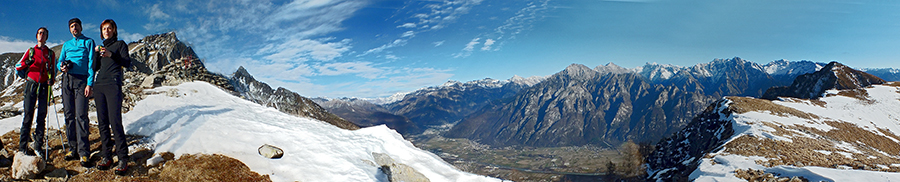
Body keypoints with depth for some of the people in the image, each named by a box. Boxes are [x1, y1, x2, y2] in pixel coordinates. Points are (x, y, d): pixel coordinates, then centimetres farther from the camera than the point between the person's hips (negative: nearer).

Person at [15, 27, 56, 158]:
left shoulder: (50, 53, 12)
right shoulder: (31, 51, 10)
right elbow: (18, 67, 7)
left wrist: (51, 79, -5)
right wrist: (25, 64, -14)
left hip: (44, 86, 1)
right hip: (32, 84, -1)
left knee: (42, 116, -1)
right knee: (28, 115, -7)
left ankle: (38, 146, 3)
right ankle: (22, 146, -3)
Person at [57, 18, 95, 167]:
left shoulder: (88, 42, 8)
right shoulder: (66, 44, 22)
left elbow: (91, 63, -1)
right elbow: (59, 61, 18)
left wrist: (89, 83, -11)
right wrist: (61, 67, -9)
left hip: (81, 80, -5)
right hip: (67, 79, 5)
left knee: (81, 115, -12)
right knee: (69, 114, 3)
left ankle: (84, 152, -13)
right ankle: (73, 148, 10)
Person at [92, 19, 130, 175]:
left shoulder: (120, 44, 8)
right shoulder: (101, 47, 22)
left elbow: (127, 63, -4)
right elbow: (94, 68, 17)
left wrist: (111, 55, -16)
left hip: (113, 85, -6)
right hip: (99, 85, 6)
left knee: (115, 122, -13)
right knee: (102, 122, 3)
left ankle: (123, 159, -13)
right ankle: (106, 156, 6)